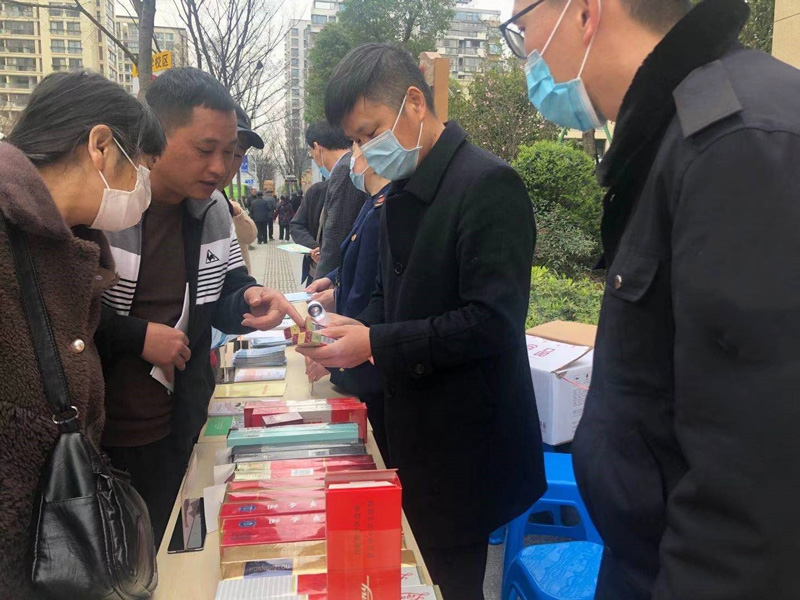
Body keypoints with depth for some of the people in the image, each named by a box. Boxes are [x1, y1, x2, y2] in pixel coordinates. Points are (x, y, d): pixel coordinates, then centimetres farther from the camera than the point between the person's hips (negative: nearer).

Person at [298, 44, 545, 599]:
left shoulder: (488, 184, -18)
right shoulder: (401, 193, 9)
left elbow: (494, 321, -23)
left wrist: (376, 344, -22)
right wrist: (353, 329, -3)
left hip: (462, 444, -8)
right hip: (411, 431, 8)